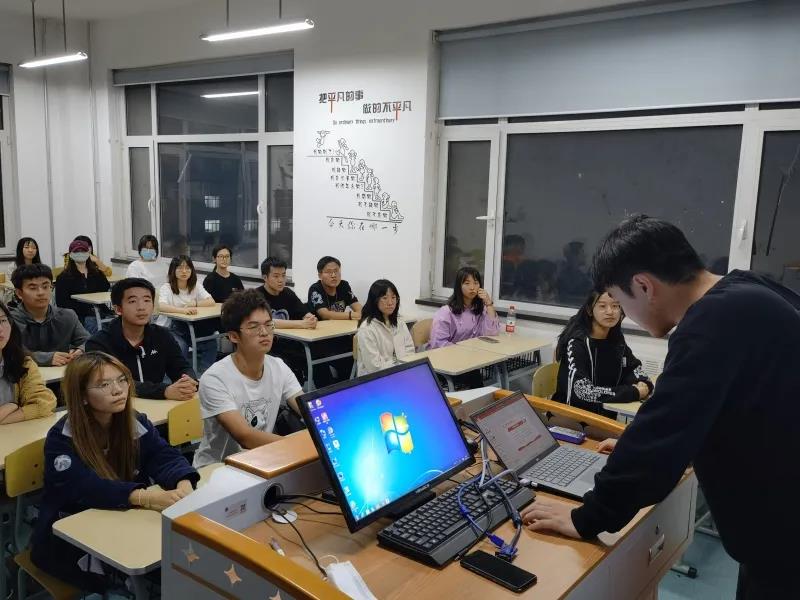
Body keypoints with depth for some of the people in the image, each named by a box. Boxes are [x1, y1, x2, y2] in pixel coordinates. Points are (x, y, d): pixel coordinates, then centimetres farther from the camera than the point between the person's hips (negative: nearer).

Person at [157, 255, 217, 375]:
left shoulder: (196, 287, 5)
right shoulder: (167, 288, -10)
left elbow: (211, 302, -5)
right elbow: (161, 307, -30)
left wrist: (193, 304, -18)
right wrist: (183, 310, -44)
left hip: (189, 327, 5)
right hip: (168, 328, -4)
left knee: (210, 343, -17)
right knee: (181, 346, -33)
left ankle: (204, 373, -4)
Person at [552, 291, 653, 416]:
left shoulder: (616, 338, 0)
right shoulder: (577, 342, -18)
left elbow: (634, 367, 15)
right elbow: (584, 392, -26)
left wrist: (643, 384, -7)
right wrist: (634, 392, -21)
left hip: (605, 417, 6)